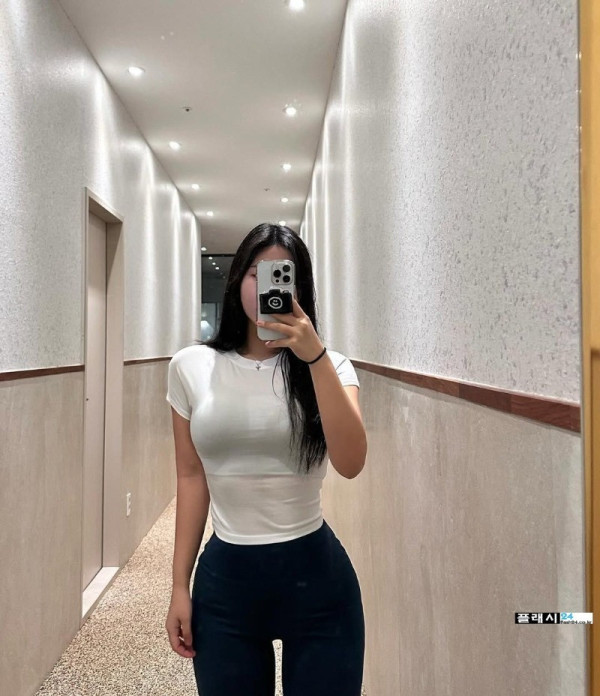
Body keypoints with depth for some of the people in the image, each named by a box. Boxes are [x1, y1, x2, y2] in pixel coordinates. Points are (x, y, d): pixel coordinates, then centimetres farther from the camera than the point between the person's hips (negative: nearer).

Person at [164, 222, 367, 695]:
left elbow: (351, 463, -19)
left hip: (316, 574, -1)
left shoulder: (330, 367, -4)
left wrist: (315, 357, -27)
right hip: (224, 576, 1)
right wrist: (180, 585, 6)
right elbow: (191, 477, 4)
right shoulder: (191, 367, -1)